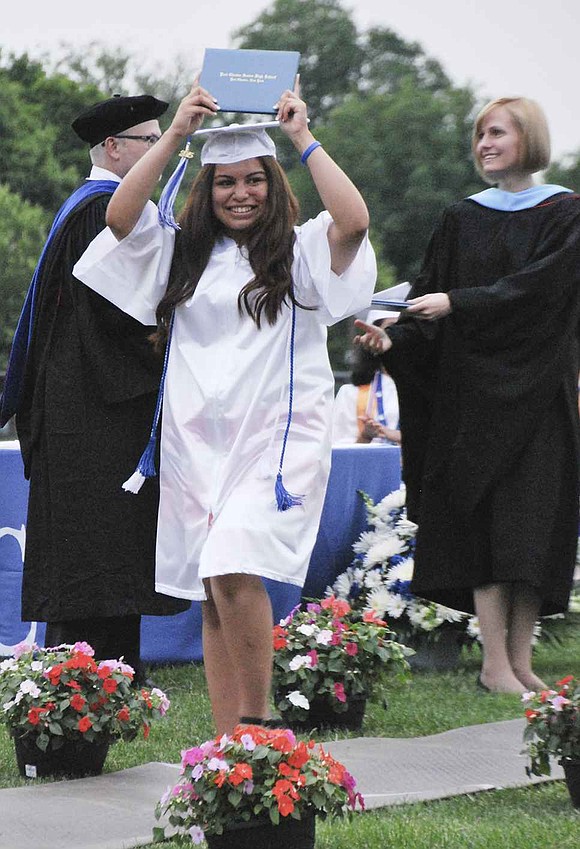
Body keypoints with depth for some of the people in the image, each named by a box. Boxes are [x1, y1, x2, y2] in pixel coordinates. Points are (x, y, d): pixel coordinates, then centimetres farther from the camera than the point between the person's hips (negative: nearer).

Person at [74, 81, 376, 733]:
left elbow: (354, 220, -16)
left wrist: (303, 139, -9)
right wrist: (174, 135, -5)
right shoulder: (183, 254, 14)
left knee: (234, 570, -23)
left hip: (276, 436, -4)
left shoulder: (302, 250, 4)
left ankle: (257, 722, -10)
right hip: (197, 437, 4)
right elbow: (120, 217, -1)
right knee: (214, 597, 4)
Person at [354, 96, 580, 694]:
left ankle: (520, 658, 0)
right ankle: (496, 662, -6)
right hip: (471, 391, 2)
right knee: (484, 520, -5)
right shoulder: (462, 220, 10)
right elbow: (428, 300, 4)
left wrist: (458, 304, -20)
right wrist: (392, 339, -15)